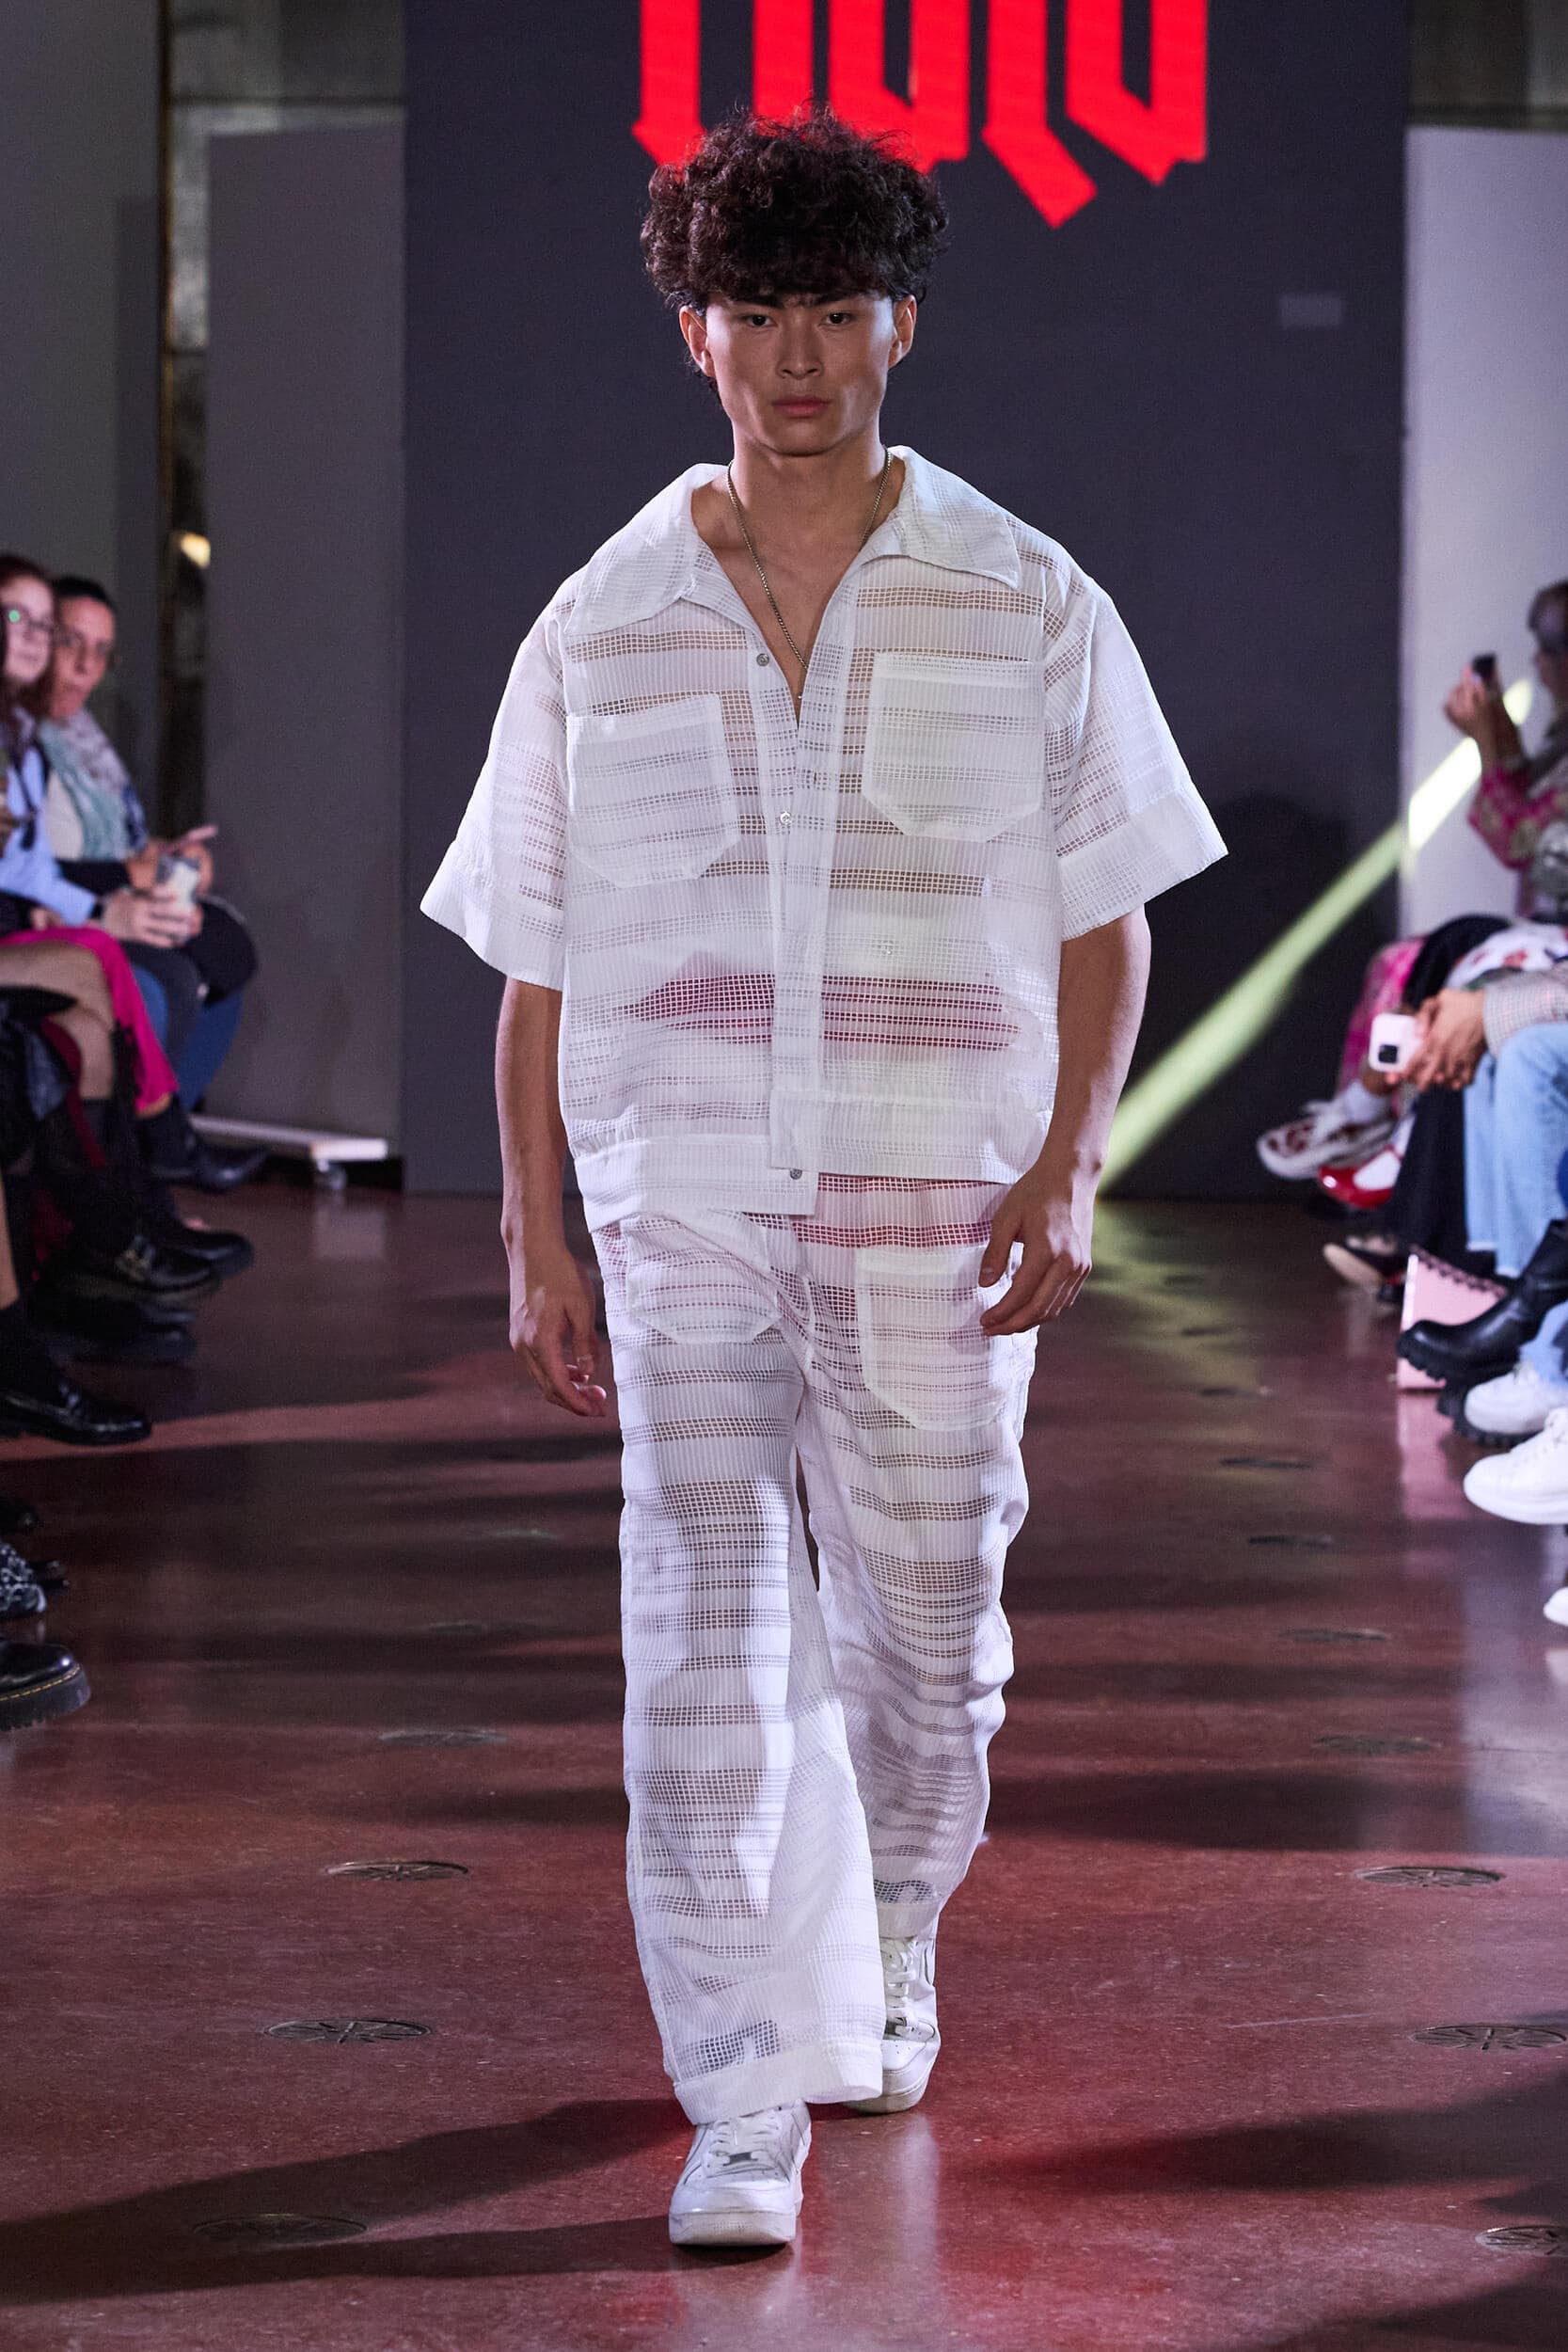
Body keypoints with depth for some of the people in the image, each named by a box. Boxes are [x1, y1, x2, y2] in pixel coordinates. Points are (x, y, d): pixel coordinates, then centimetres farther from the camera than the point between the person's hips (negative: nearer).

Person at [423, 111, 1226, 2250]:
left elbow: (1108, 920, 4)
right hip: (683, 1200, 0)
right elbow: (534, 965, 8)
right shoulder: (600, 630, 5)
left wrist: (1067, 1167, -9)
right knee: (705, 1644, -8)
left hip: (941, 1204, 0)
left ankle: (884, 1967, 35)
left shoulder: (1028, 611, 3)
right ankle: (746, 2106, -6)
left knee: (923, 1629, 9)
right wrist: (533, 1236, 3)